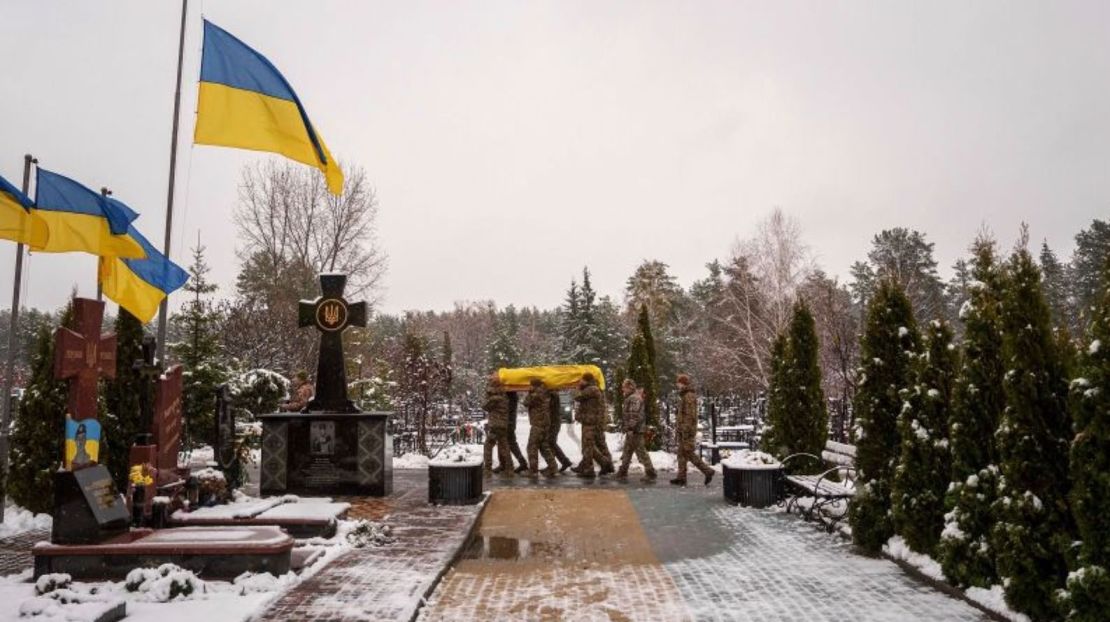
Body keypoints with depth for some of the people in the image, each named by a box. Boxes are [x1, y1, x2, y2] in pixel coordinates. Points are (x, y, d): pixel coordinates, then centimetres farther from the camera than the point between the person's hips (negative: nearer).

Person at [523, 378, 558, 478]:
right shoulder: (545, 394, 12)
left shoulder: (537, 394, -15)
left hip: (538, 424, -9)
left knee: (532, 447, -3)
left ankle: (533, 471, -2)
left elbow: (526, 403, -12)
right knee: (544, 446, 14)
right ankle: (552, 469, 12)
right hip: (545, 423, 9)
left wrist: (529, 393, 3)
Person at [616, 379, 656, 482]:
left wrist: (630, 428, -26)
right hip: (631, 430, 11)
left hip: (634, 430, -11)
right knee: (627, 451, 16)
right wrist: (628, 429, 21)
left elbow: (634, 415, -24)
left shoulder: (634, 398, -16)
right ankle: (622, 472, 24)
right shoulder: (631, 398, 18)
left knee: (641, 451, -6)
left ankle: (650, 473, -2)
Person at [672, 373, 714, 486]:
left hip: (687, 430, -10)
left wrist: (685, 430, -23)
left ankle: (707, 471, 1)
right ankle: (681, 478, 10)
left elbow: (690, 415, -21)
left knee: (689, 453, -6)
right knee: (681, 453, 9)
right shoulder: (685, 396, 16)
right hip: (682, 431, 10)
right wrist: (678, 426, 22)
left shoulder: (689, 396, -16)